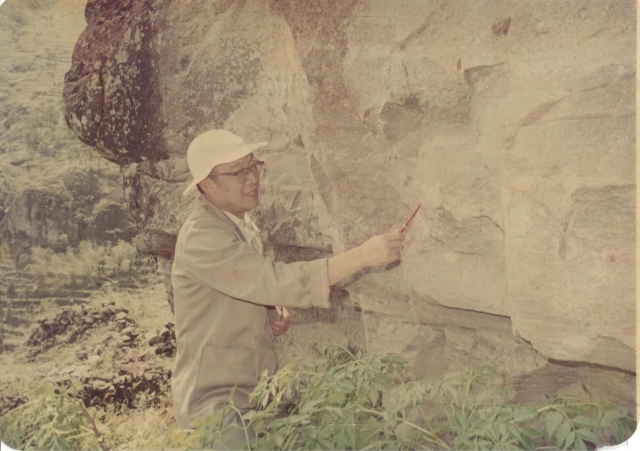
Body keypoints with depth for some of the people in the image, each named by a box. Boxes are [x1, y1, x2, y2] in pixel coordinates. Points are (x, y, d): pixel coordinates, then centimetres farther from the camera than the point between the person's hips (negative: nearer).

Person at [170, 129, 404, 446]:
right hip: (214, 402, -8)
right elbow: (277, 280, -29)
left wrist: (270, 319, 0)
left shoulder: (244, 225, 7)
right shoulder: (201, 237, -20)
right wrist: (362, 255, -30)